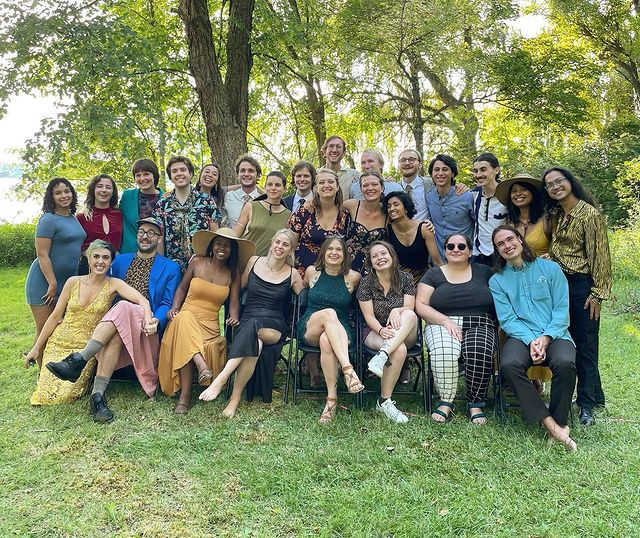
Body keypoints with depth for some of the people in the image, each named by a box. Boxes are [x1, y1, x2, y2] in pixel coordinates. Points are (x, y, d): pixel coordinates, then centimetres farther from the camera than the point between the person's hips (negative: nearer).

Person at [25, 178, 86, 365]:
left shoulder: (74, 218, 11)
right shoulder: (48, 220, -11)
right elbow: (42, 255, -16)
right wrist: (53, 284, -18)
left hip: (67, 280, 7)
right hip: (44, 281, -7)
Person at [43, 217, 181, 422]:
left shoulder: (170, 269, 13)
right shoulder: (120, 261, 25)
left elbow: (168, 305, 3)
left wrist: (156, 321, -18)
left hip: (145, 329, -3)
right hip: (116, 323, 3)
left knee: (122, 307, -35)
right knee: (114, 333, -35)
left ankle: (78, 360, -40)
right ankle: (97, 395, -41)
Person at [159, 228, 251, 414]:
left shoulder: (233, 274, 11)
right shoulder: (197, 262, 8)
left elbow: (234, 302, 8)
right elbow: (182, 288, 15)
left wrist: (234, 317, -14)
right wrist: (174, 308, -1)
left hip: (210, 324, 1)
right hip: (186, 317, 0)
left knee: (211, 347, -35)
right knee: (185, 319, -39)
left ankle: (185, 396, -30)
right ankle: (201, 365, -47)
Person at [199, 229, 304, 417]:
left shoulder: (292, 275, 7)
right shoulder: (254, 261, 11)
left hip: (274, 327, -1)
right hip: (247, 322, 1)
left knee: (252, 327, -39)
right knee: (255, 343, -38)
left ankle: (221, 378, -41)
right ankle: (235, 398, -35)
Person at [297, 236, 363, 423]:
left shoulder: (353, 277, 3)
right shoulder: (312, 272, 8)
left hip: (340, 332, -1)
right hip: (309, 329, 1)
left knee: (326, 340, -38)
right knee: (329, 313, -34)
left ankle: (332, 399, -34)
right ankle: (348, 370, -44)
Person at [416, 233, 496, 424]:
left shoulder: (484, 272, 17)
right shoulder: (434, 274, 13)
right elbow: (420, 305, 3)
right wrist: (446, 320, -10)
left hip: (479, 325, 1)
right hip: (442, 325, 0)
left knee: (479, 353, -33)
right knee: (444, 351, -35)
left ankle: (475, 405, -14)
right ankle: (446, 402, -18)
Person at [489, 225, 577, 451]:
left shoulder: (550, 269, 9)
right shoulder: (497, 281, 11)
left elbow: (561, 309, 3)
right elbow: (507, 320, 2)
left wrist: (546, 338, -13)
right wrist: (531, 341, -15)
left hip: (555, 334, 0)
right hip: (522, 336, 1)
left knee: (565, 363, -33)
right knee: (509, 365, -31)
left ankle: (559, 422, -12)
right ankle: (551, 424, -25)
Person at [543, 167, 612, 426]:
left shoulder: (590, 214, -11)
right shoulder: (556, 216, 11)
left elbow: (600, 256, -13)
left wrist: (597, 294, -15)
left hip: (582, 285, -7)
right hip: (560, 284, 7)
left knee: (585, 345, 0)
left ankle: (587, 404, 9)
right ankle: (594, 394, 26)